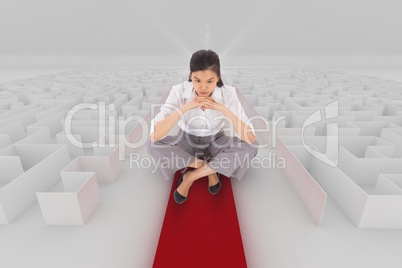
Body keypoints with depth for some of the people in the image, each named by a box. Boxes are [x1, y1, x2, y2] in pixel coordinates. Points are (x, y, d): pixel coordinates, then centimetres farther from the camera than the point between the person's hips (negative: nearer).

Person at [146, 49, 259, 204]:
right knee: (152, 144, -28)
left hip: (215, 144, 0)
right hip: (186, 143, 0)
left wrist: (224, 110, -38)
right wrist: (185, 107, -40)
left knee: (251, 146, -27)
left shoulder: (228, 93, -20)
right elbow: (154, 135, -32)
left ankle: (190, 177, -17)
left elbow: (250, 138, -27)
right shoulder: (179, 91, -22)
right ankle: (211, 169, -12)